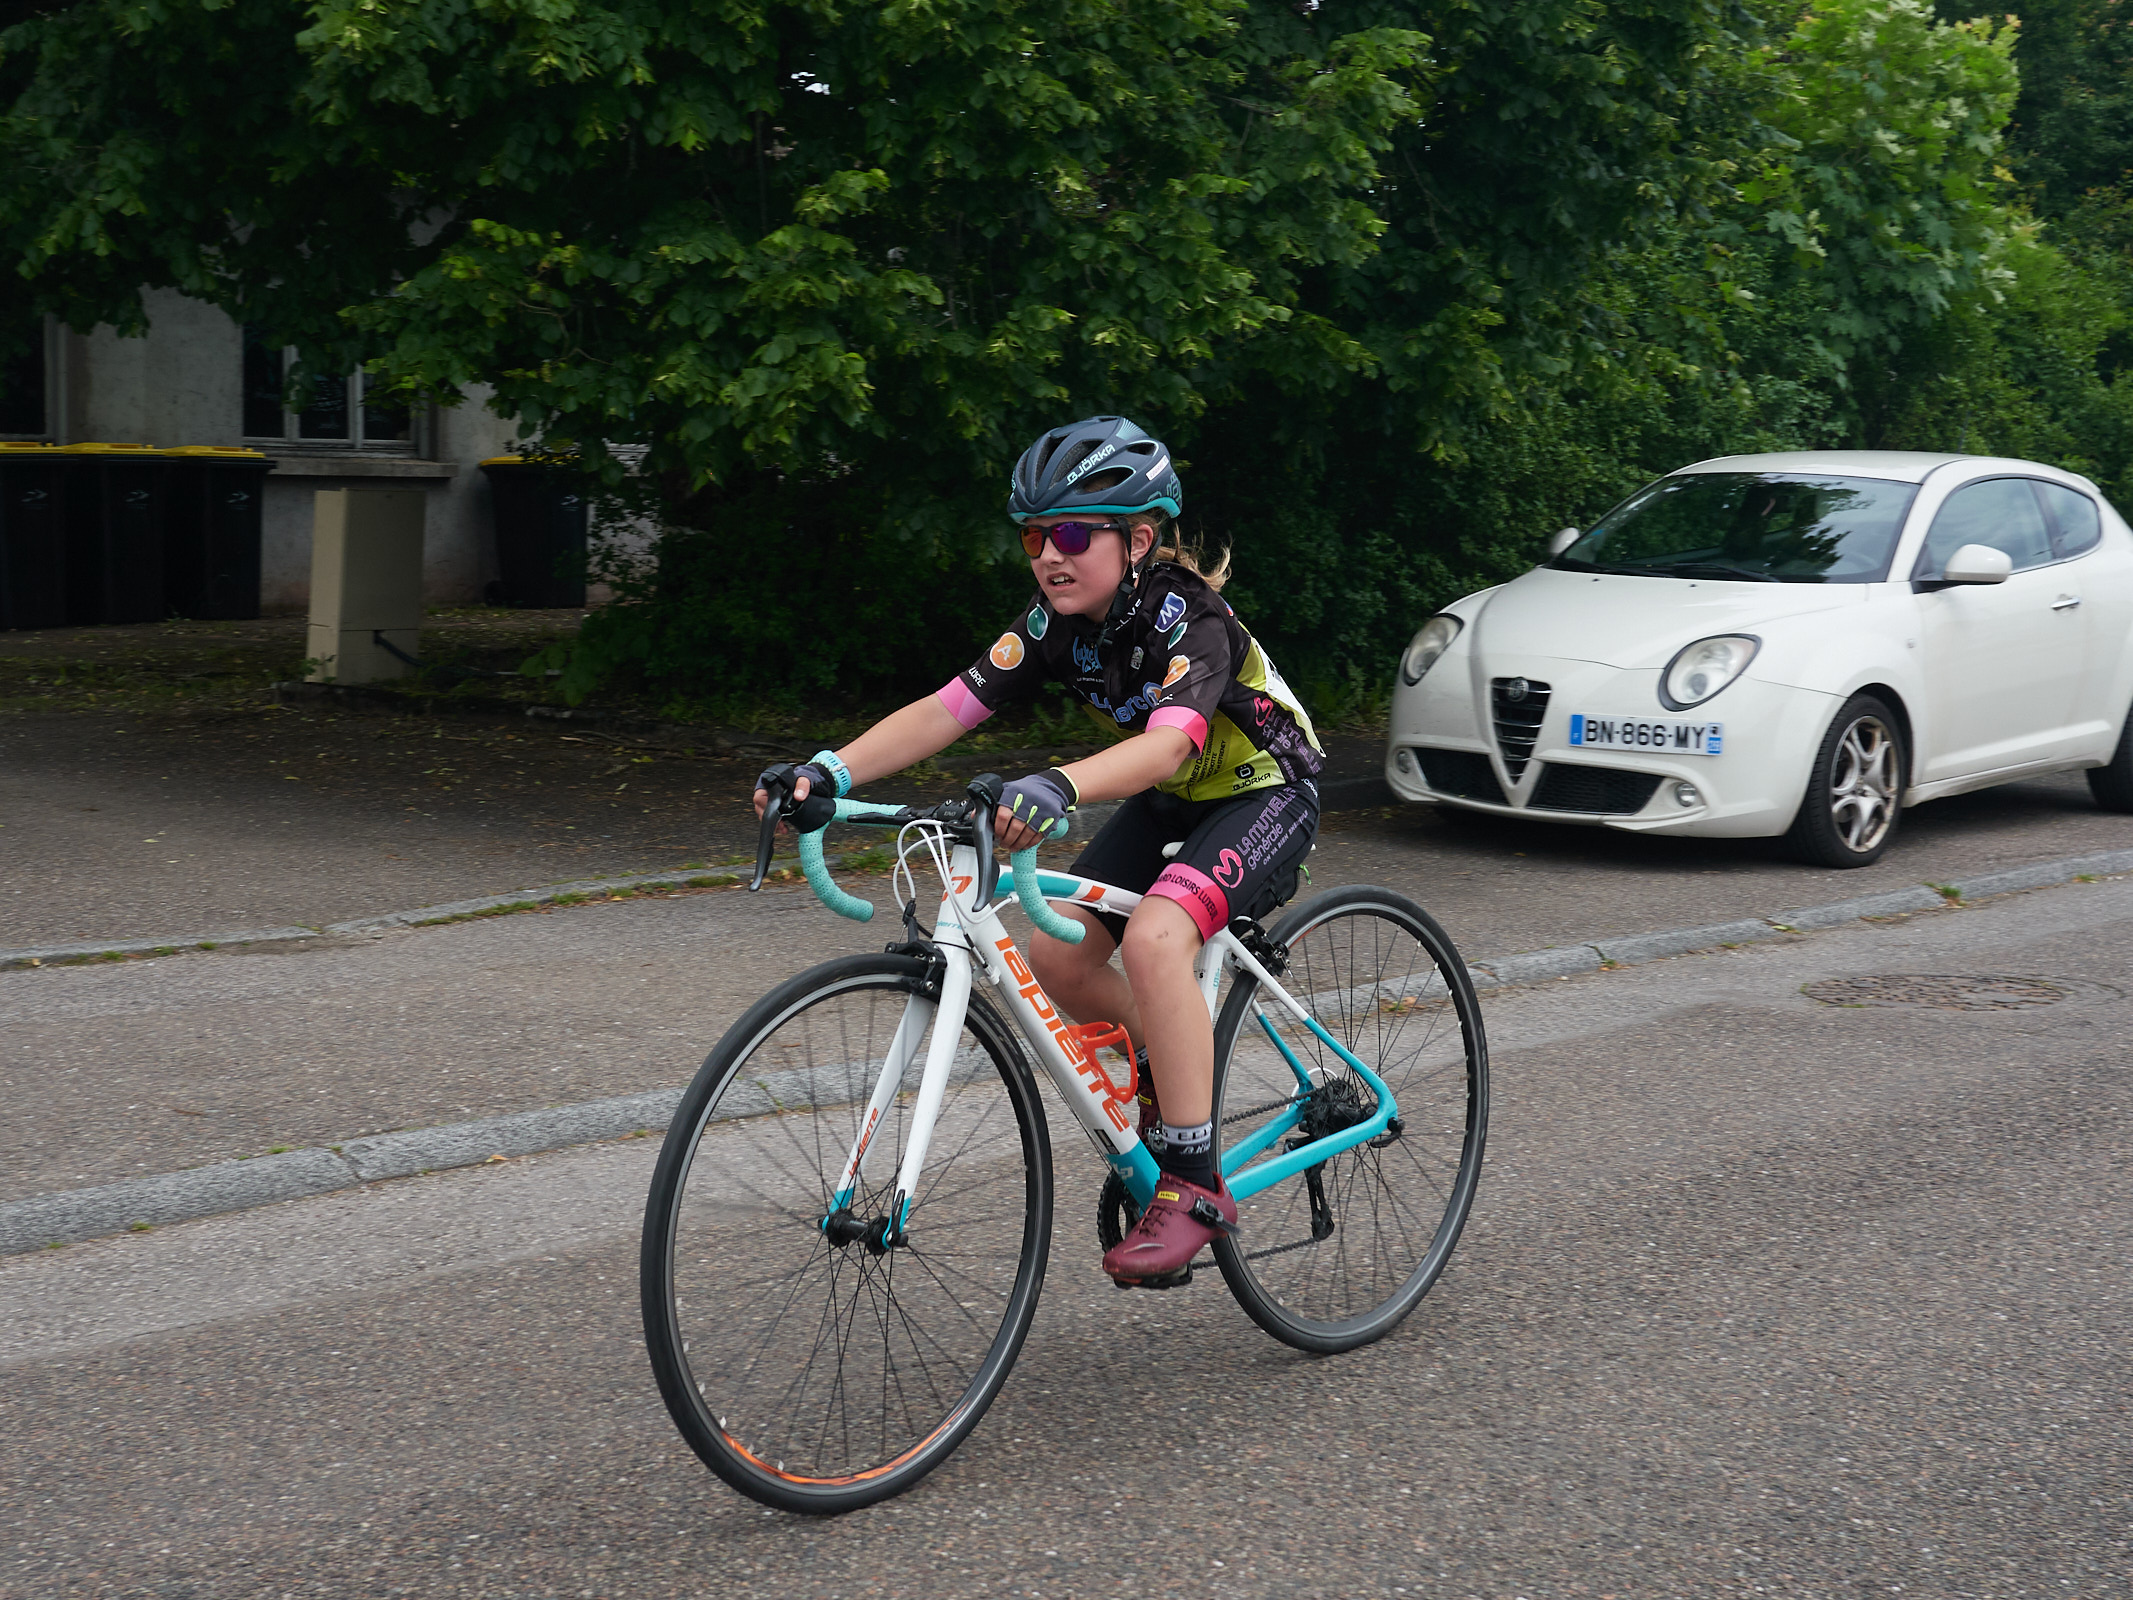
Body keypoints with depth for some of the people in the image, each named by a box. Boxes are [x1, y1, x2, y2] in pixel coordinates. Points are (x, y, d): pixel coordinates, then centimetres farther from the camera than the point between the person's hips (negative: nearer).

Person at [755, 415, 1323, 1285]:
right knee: (1057, 951, -9)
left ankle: (1194, 1183, -24)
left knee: (1154, 938, -31)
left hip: (1263, 797, -7)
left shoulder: (1189, 619, -30)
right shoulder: (1056, 623, -11)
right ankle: (1173, 1068, 19)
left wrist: (1059, 786, -66)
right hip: (1168, 804, 8)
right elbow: (946, 708, -20)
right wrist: (832, 770, -35)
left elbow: (1169, 742, -48)